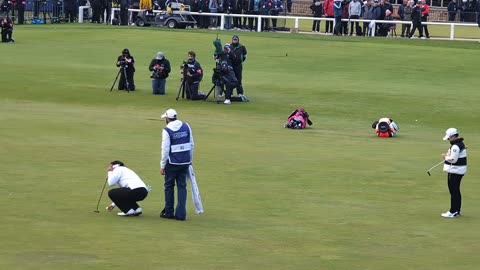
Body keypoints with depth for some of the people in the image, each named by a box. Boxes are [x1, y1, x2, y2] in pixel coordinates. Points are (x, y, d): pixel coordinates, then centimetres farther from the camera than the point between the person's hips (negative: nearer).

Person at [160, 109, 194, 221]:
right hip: (185, 162, 4)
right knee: (182, 187, 8)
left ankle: (169, 212, 17)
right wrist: (190, 160, 17)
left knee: (169, 186, 11)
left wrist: (162, 166, -5)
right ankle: (181, 213, 4)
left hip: (172, 163, -4)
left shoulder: (167, 130, -11)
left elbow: (165, 150, -12)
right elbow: (191, 145, 7)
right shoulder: (186, 127, 3)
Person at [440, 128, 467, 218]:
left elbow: (453, 159, -23)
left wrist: (445, 157, -7)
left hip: (454, 172, -11)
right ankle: (457, 210, 23)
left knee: (453, 191, -6)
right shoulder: (461, 144, 13)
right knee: (456, 191, 17)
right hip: (459, 171, 11)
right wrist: (447, 155, 10)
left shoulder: (455, 146, -21)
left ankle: (453, 212, -4)